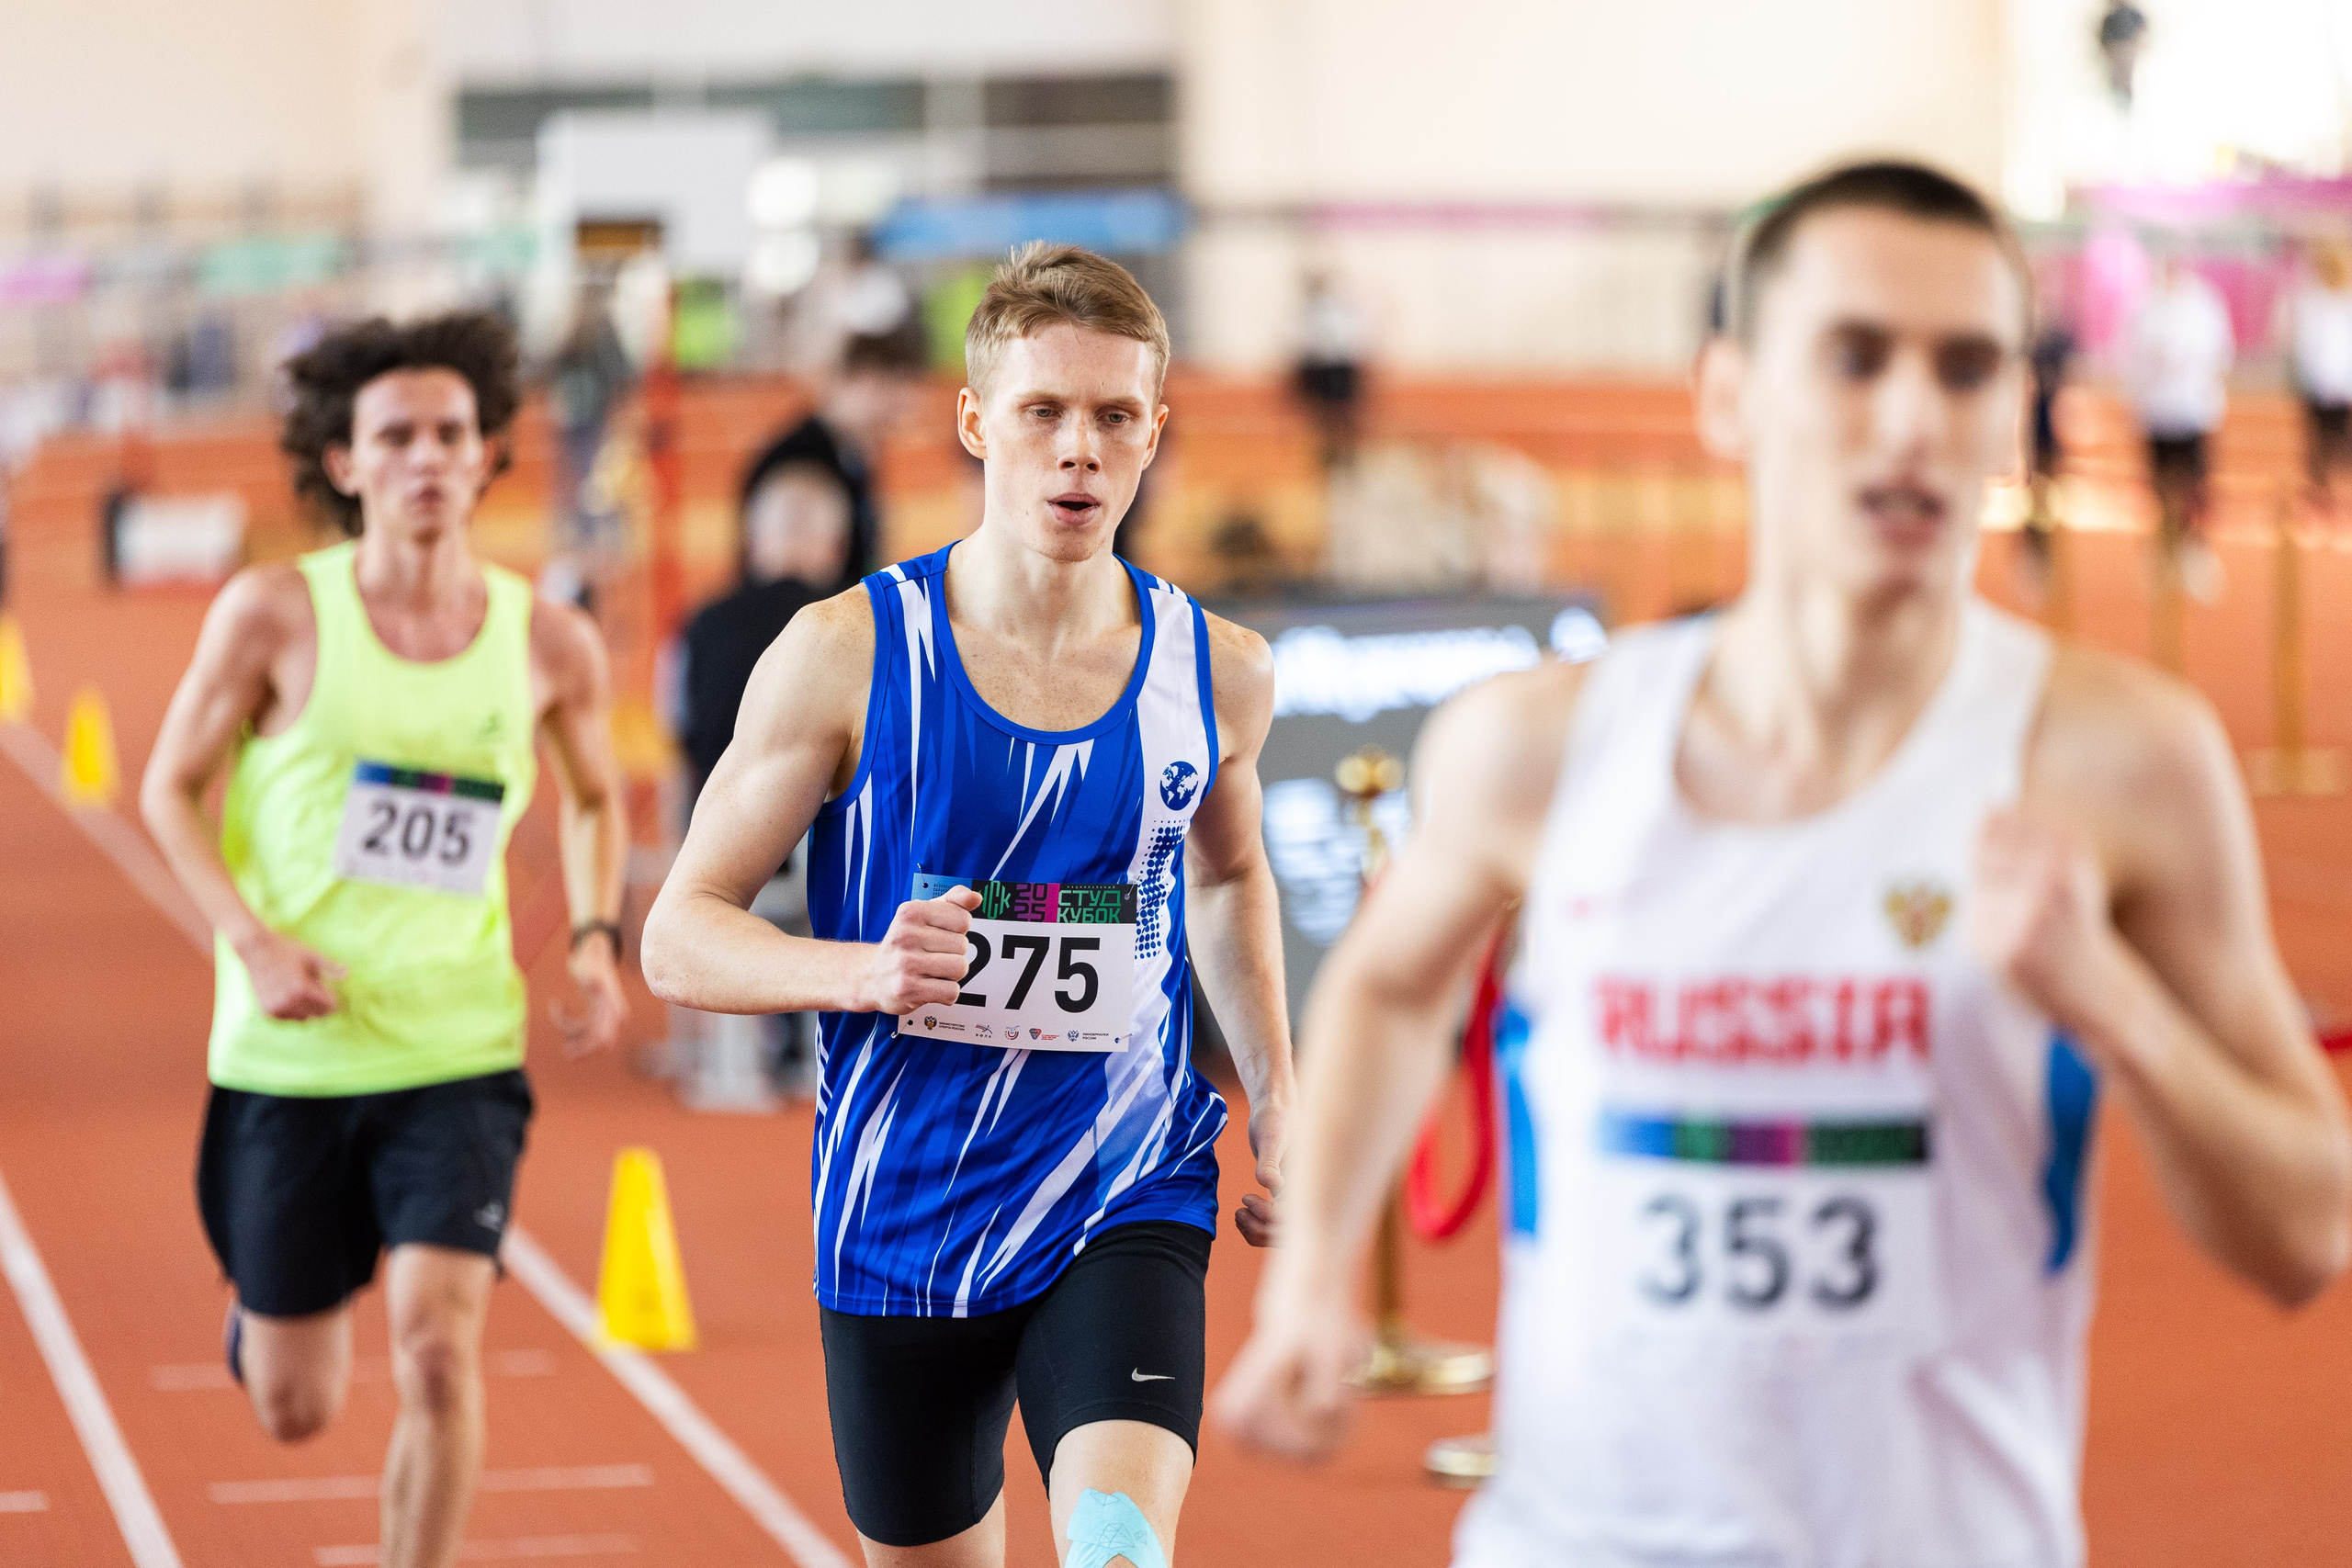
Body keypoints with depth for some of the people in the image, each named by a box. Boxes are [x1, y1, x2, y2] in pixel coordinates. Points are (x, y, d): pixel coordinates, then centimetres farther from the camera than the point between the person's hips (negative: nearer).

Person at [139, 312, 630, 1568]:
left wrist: (597, 938, 1)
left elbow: (594, 798, 19)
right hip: (289, 1054, 0)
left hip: (458, 1052, 1)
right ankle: (265, 1304, 48)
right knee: (295, 1410, 10)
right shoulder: (275, 614, -7)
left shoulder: (547, 643, 0)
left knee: (438, 1348, -18)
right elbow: (171, 788, 1)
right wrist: (253, 942, -14)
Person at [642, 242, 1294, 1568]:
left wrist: (1276, 1101, 13)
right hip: (903, 1225, 0)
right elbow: (680, 936, -6)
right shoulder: (849, 654, -8)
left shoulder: (1220, 673, 0)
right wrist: (862, 972, -25)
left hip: (1126, 1208, 0)